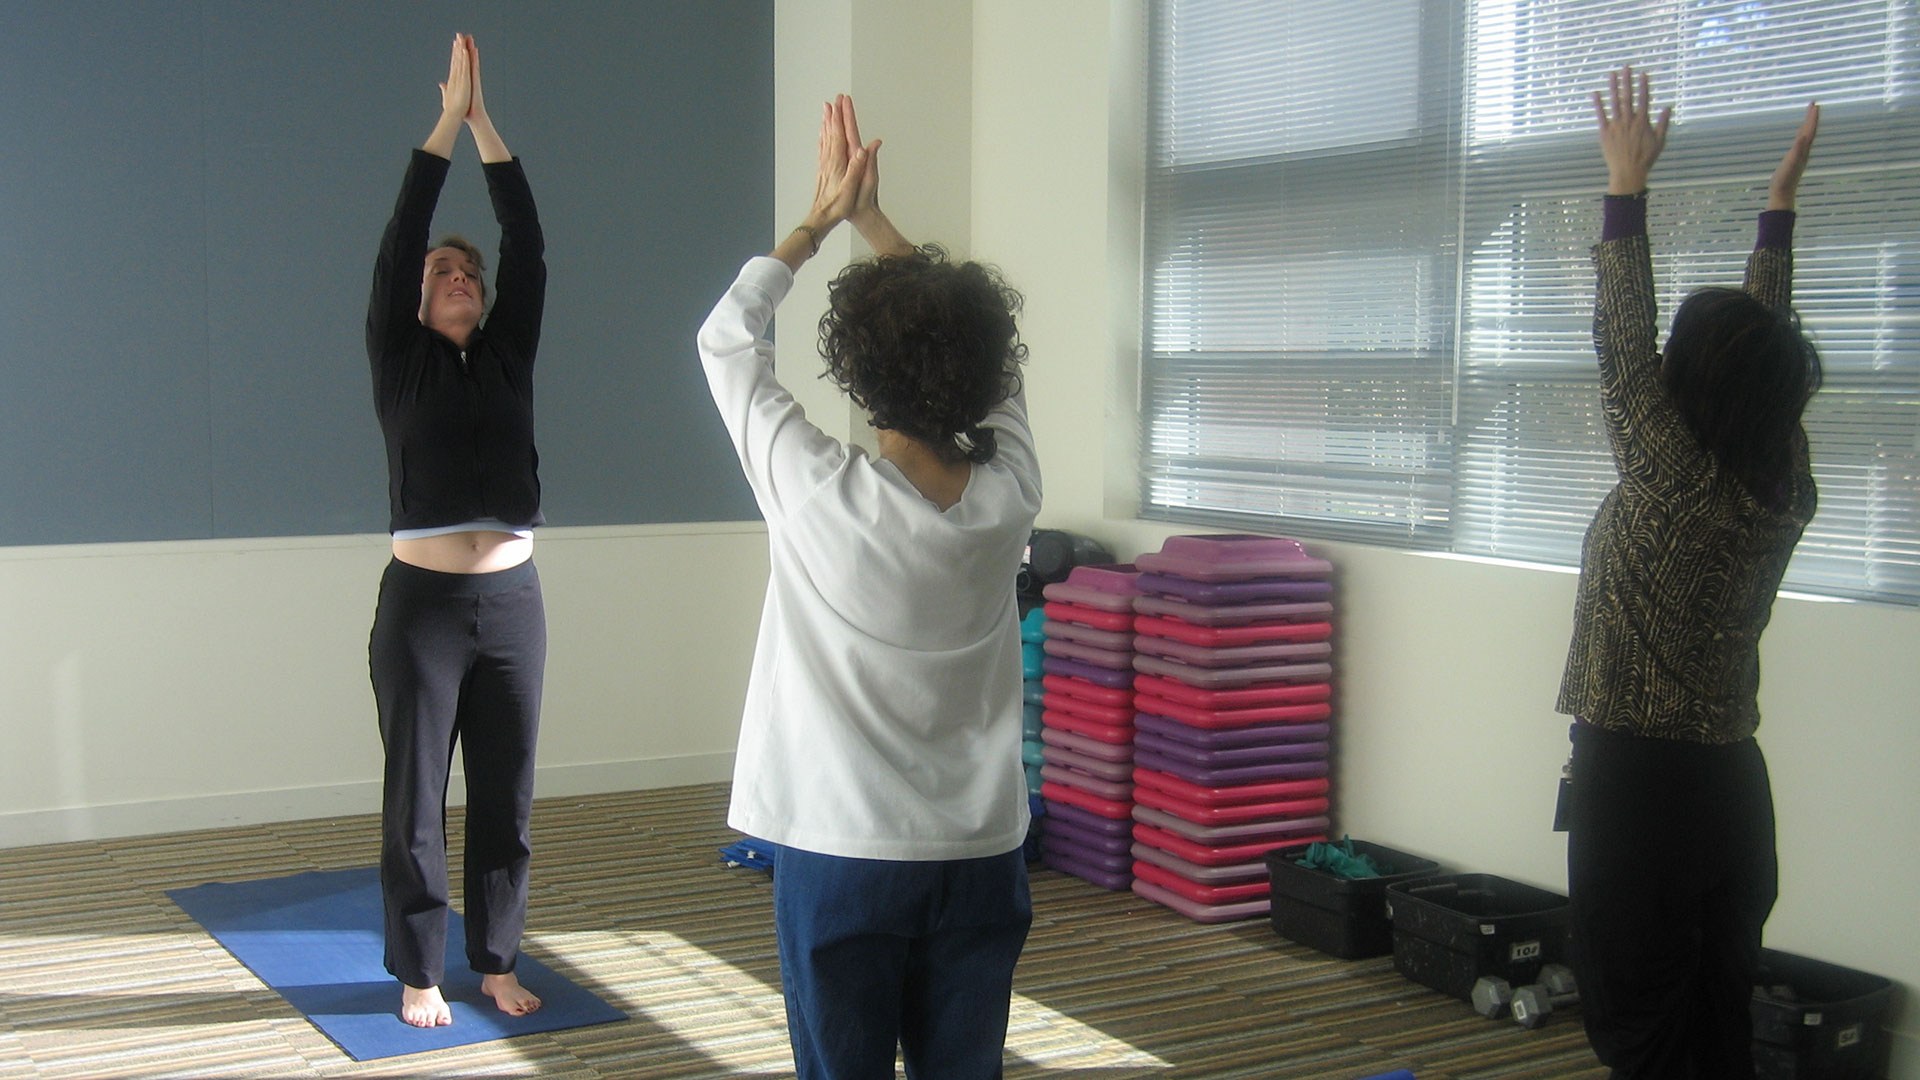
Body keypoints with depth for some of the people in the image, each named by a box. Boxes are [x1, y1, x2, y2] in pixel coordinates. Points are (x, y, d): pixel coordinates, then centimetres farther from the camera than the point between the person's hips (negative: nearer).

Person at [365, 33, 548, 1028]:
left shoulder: (508, 358, 11)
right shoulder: (399, 362, 3)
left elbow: (530, 247, 4)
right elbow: (396, 243, -6)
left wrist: (488, 124, 1)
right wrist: (448, 120, -6)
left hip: (512, 602, 3)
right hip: (422, 603, -3)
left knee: (506, 798, 9)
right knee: (417, 801, 4)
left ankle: (496, 962, 22)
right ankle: (419, 973, 16)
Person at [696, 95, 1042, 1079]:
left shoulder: (819, 495, -16)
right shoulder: (1010, 494, -7)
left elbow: (728, 337, 0)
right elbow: (979, 345, 12)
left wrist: (820, 220, 11)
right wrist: (873, 220, 18)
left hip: (841, 857, -3)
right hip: (980, 855, 3)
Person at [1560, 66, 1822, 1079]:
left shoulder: (1672, 478, -17)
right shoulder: (1787, 488, 2)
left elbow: (1622, 342, -12)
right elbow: (1769, 334, 13)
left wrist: (1627, 183, -7)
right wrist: (1782, 198, 21)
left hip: (1638, 778, -7)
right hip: (1732, 779, 7)